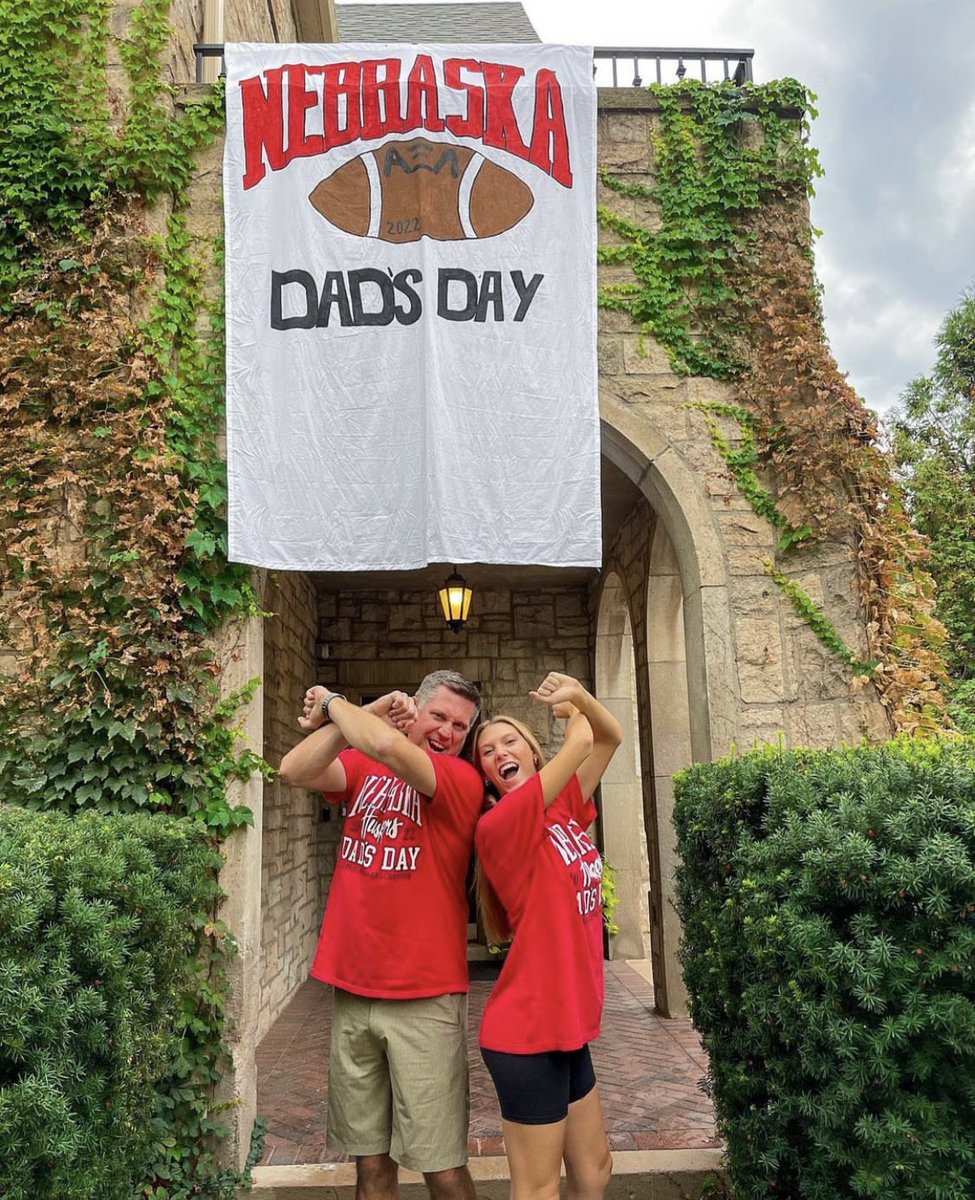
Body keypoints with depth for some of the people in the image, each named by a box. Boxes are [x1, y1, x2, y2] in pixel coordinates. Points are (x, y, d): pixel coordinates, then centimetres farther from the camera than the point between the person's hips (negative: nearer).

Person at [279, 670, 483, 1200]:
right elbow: (295, 770, -9)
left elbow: (389, 747, -26)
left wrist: (333, 704, -9)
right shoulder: (364, 768, 8)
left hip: (423, 998, -4)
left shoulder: (463, 780, -9)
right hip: (352, 991, 4)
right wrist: (361, 714, -14)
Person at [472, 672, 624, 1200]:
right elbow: (581, 745, -17)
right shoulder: (500, 825, -17)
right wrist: (572, 712, 3)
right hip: (529, 1030, -8)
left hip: (566, 1026, 8)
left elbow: (610, 738, 9)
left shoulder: (565, 810, 6)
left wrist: (579, 695, -7)